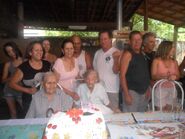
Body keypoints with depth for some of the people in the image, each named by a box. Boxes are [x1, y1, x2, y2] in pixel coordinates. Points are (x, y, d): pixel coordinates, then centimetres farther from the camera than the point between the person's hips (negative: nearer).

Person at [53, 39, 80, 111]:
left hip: (75, 94, 4)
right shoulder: (59, 62, -12)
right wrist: (70, 93, -16)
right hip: (63, 95, -4)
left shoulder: (75, 60, 3)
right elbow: (56, 83, -12)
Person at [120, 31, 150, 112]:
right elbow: (122, 75, -14)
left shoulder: (143, 54, 12)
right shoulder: (128, 54, -9)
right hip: (132, 91, -7)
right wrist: (126, 94, -18)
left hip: (143, 92, 7)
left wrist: (147, 89, 10)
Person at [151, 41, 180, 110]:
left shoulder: (174, 62, 7)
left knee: (168, 112, 9)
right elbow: (153, 76, -9)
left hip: (172, 89, 4)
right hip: (160, 89, -4)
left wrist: (174, 77, -12)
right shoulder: (157, 61, -6)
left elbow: (178, 75, 11)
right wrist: (164, 76, -26)